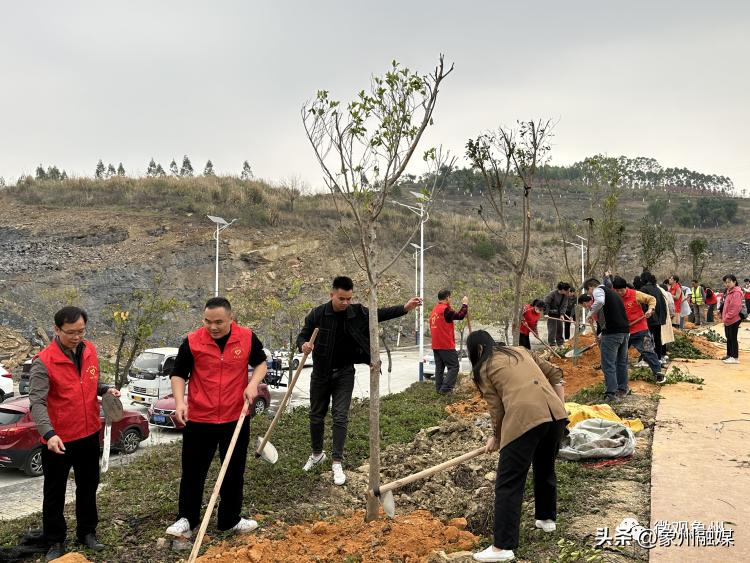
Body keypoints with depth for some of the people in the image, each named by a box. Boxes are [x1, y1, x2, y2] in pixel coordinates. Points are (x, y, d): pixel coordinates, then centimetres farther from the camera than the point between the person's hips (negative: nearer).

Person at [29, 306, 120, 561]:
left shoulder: (90, 350, 0)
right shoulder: (43, 361, -19)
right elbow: (37, 402, -25)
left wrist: (106, 389, -5)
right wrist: (49, 434, -38)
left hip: (89, 434, 6)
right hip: (59, 440, -5)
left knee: (88, 486, 19)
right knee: (55, 493, 10)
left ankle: (87, 532, 35)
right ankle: (55, 541, 26)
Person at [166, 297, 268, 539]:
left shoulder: (247, 338, -7)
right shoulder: (192, 342, -11)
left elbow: (261, 362, 9)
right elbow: (178, 373, -1)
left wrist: (253, 383, -10)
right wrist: (179, 400, -17)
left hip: (235, 418, 2)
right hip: (198, 419, -1)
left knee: (234, 472, 13)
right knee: (193, 471, 9)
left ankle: (230, 520, 30)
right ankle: (186, 519, 27)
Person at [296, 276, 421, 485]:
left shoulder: (358, 312, -9)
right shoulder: (317, 314, -13)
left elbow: (380, 313, 3)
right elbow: (302, 336, -5)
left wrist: (405, 308, -8)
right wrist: (304, 345, -29)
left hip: (344, 373, 0)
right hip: (321, 373, 0)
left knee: (340, 417, -4)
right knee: (316, 416, 13)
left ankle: (337, 462, 4)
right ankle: (317, 454, 34)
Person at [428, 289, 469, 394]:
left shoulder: (434, 310, 14)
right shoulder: (445, 309, -14)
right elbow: (459, 316, -13)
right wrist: (465, 304, -1)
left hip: (436, 345, 9)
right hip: (446, 345, -9)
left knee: (439, 367, 11)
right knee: (454, 367, -5)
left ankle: (439, 389, 11)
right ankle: (445, 389, -13)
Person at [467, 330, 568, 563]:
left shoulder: (483, 369, 10)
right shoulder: (521, 351, 26)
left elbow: (497, 409, 7)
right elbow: (555, 374, 22)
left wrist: (496, 437, 21)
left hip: (524, 417, -7)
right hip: (555, 413, 7)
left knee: (508, 483, 0)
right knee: (545, 468, 29)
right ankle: (547, 518, 45)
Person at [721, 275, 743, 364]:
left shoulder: (736, 293, -17)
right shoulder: (729, 292, 14)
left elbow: (735, 307, -23)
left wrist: (728, 317, -20)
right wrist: (724, 317, 15)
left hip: (734, 319, -10)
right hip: (728, 320, 10)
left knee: (733, 338, -7)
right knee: (729, 337, 17)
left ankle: (735, 358, -3)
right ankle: (729, 355, 28)